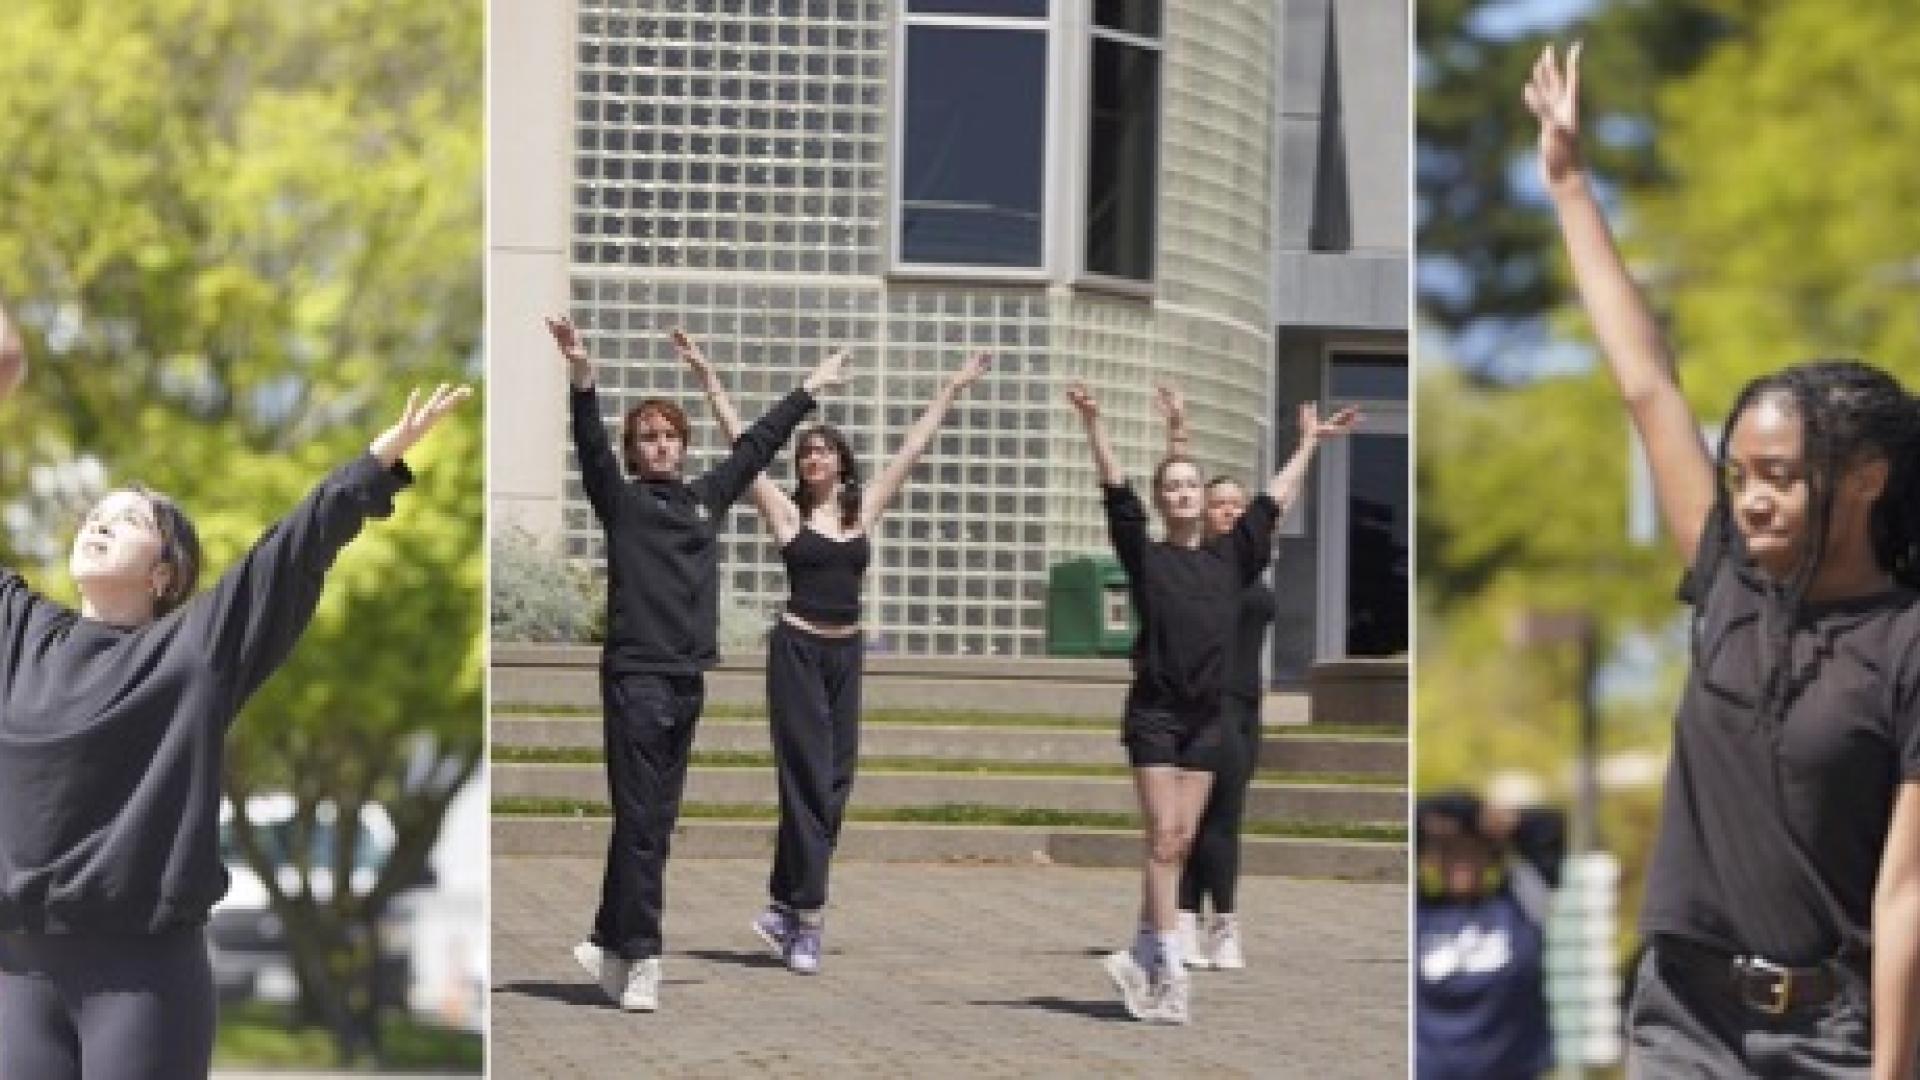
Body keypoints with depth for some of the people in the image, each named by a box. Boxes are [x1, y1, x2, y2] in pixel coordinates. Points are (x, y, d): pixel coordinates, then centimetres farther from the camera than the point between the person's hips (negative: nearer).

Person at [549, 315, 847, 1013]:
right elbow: (592, 448, -15)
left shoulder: (706, 497, 15)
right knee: (640, 822, -7)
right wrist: (582, 380, -31)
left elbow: (755, 447, 25)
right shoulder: (621, 501, 0)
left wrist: (809, 391, 34)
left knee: (656, 822, 8)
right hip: (635, 674, -6)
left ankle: (610, 945, 16)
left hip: (689, 678, 6)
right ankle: (638, 960, -7)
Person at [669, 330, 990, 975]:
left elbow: (912, 449, 14)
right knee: (809, 780, -7)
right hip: (798, 648, -4)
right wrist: (707, 380, -11)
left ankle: (785, 906, 12)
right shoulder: (786, 513, -1)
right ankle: (806, 918, -7)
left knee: (834, 782, 4)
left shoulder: (863, 510, 9)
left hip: (845, 653, 4)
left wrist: (951, 393, 18)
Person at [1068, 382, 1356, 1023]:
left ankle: (1143, 958, 13)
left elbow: (1274, 501, 19)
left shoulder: (1229, 558, 10)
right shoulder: (1145, 556, 1)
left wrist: (1309, 444, 27)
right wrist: (1093, 425, -17)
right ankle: (1167, 972, -9)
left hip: (1209, 715, 4)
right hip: (1154, 711, -4)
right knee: (1164, 839, -8)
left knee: (1180, 842, 5)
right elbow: (1116, 491, -7)